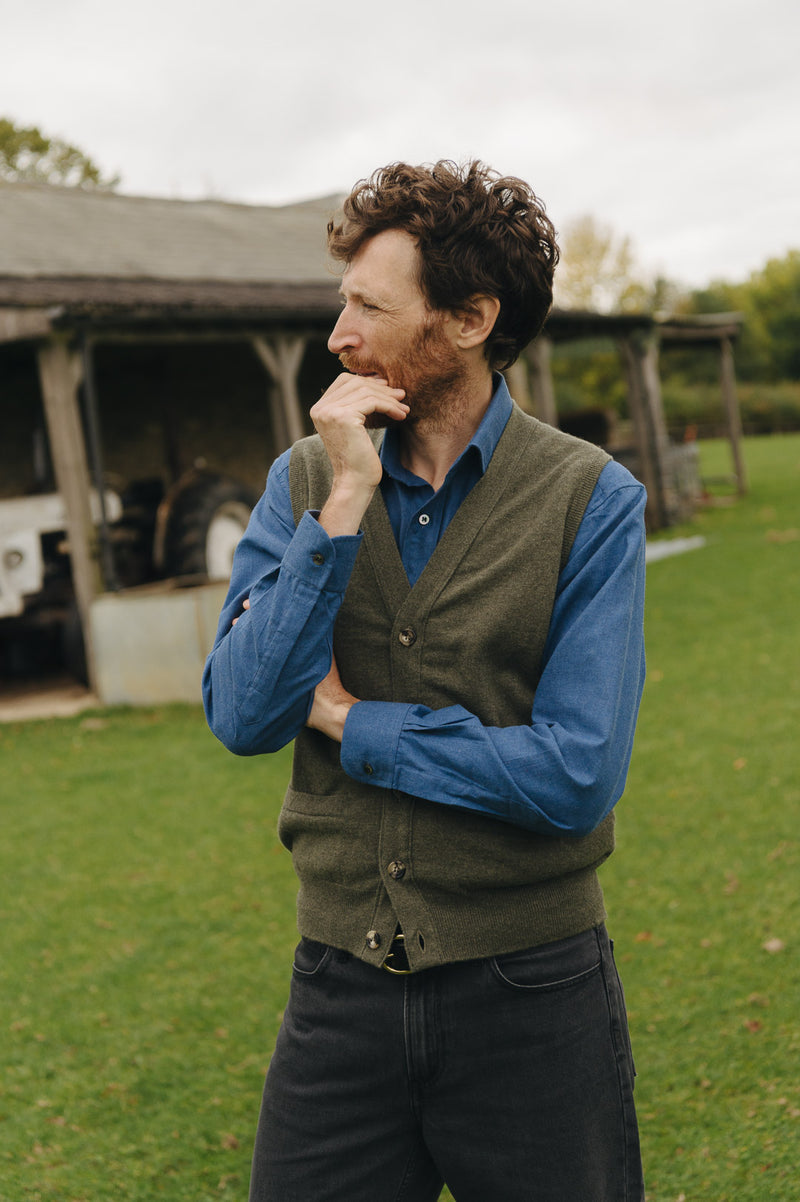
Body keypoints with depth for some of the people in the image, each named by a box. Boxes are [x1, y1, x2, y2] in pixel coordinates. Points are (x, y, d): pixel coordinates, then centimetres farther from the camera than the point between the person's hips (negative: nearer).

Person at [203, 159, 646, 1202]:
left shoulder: (591, 500, -11)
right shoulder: (304, 480, 0)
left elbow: (578, 776, -18)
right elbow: (243, 718, -11)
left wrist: (353, 725, -11)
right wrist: (345, 504, -18)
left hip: (530, 995, -2)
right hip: (341, 987, 3)